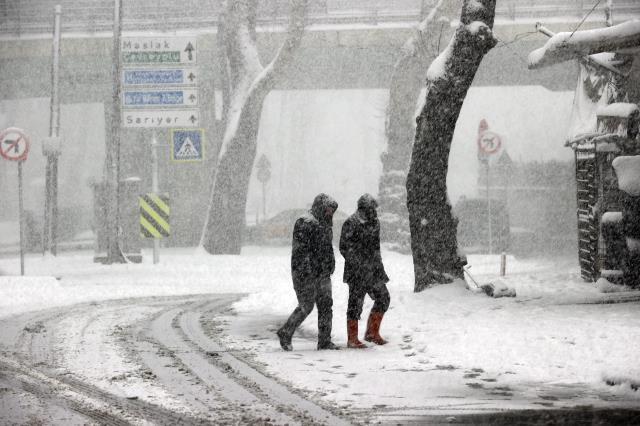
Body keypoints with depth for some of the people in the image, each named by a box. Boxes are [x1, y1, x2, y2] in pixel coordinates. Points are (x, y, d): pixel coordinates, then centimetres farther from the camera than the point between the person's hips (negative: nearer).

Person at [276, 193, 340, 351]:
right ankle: (285, 333, 11)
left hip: (322, 273, 9)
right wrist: (302, 273, -24)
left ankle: (324, 341, 6)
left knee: (326, 305, 4)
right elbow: (299, 249, -20)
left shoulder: (324, 223, 16)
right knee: (306, 306, -6)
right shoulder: (305, 223, -15)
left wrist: (328, 269, 23)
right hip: (306, 273, -9)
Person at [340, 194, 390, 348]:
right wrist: (359, 265, -18)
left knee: (383, 298, 7)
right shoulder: (351, 224, -13)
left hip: (373, 270, 8)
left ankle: (372, 333, 18)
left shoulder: (374, 222, 11)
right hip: (357, 271, -8)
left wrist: (379, 267, 17)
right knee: (355, 303, -3)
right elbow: (345, 247, -15)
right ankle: (352, 339, 4)